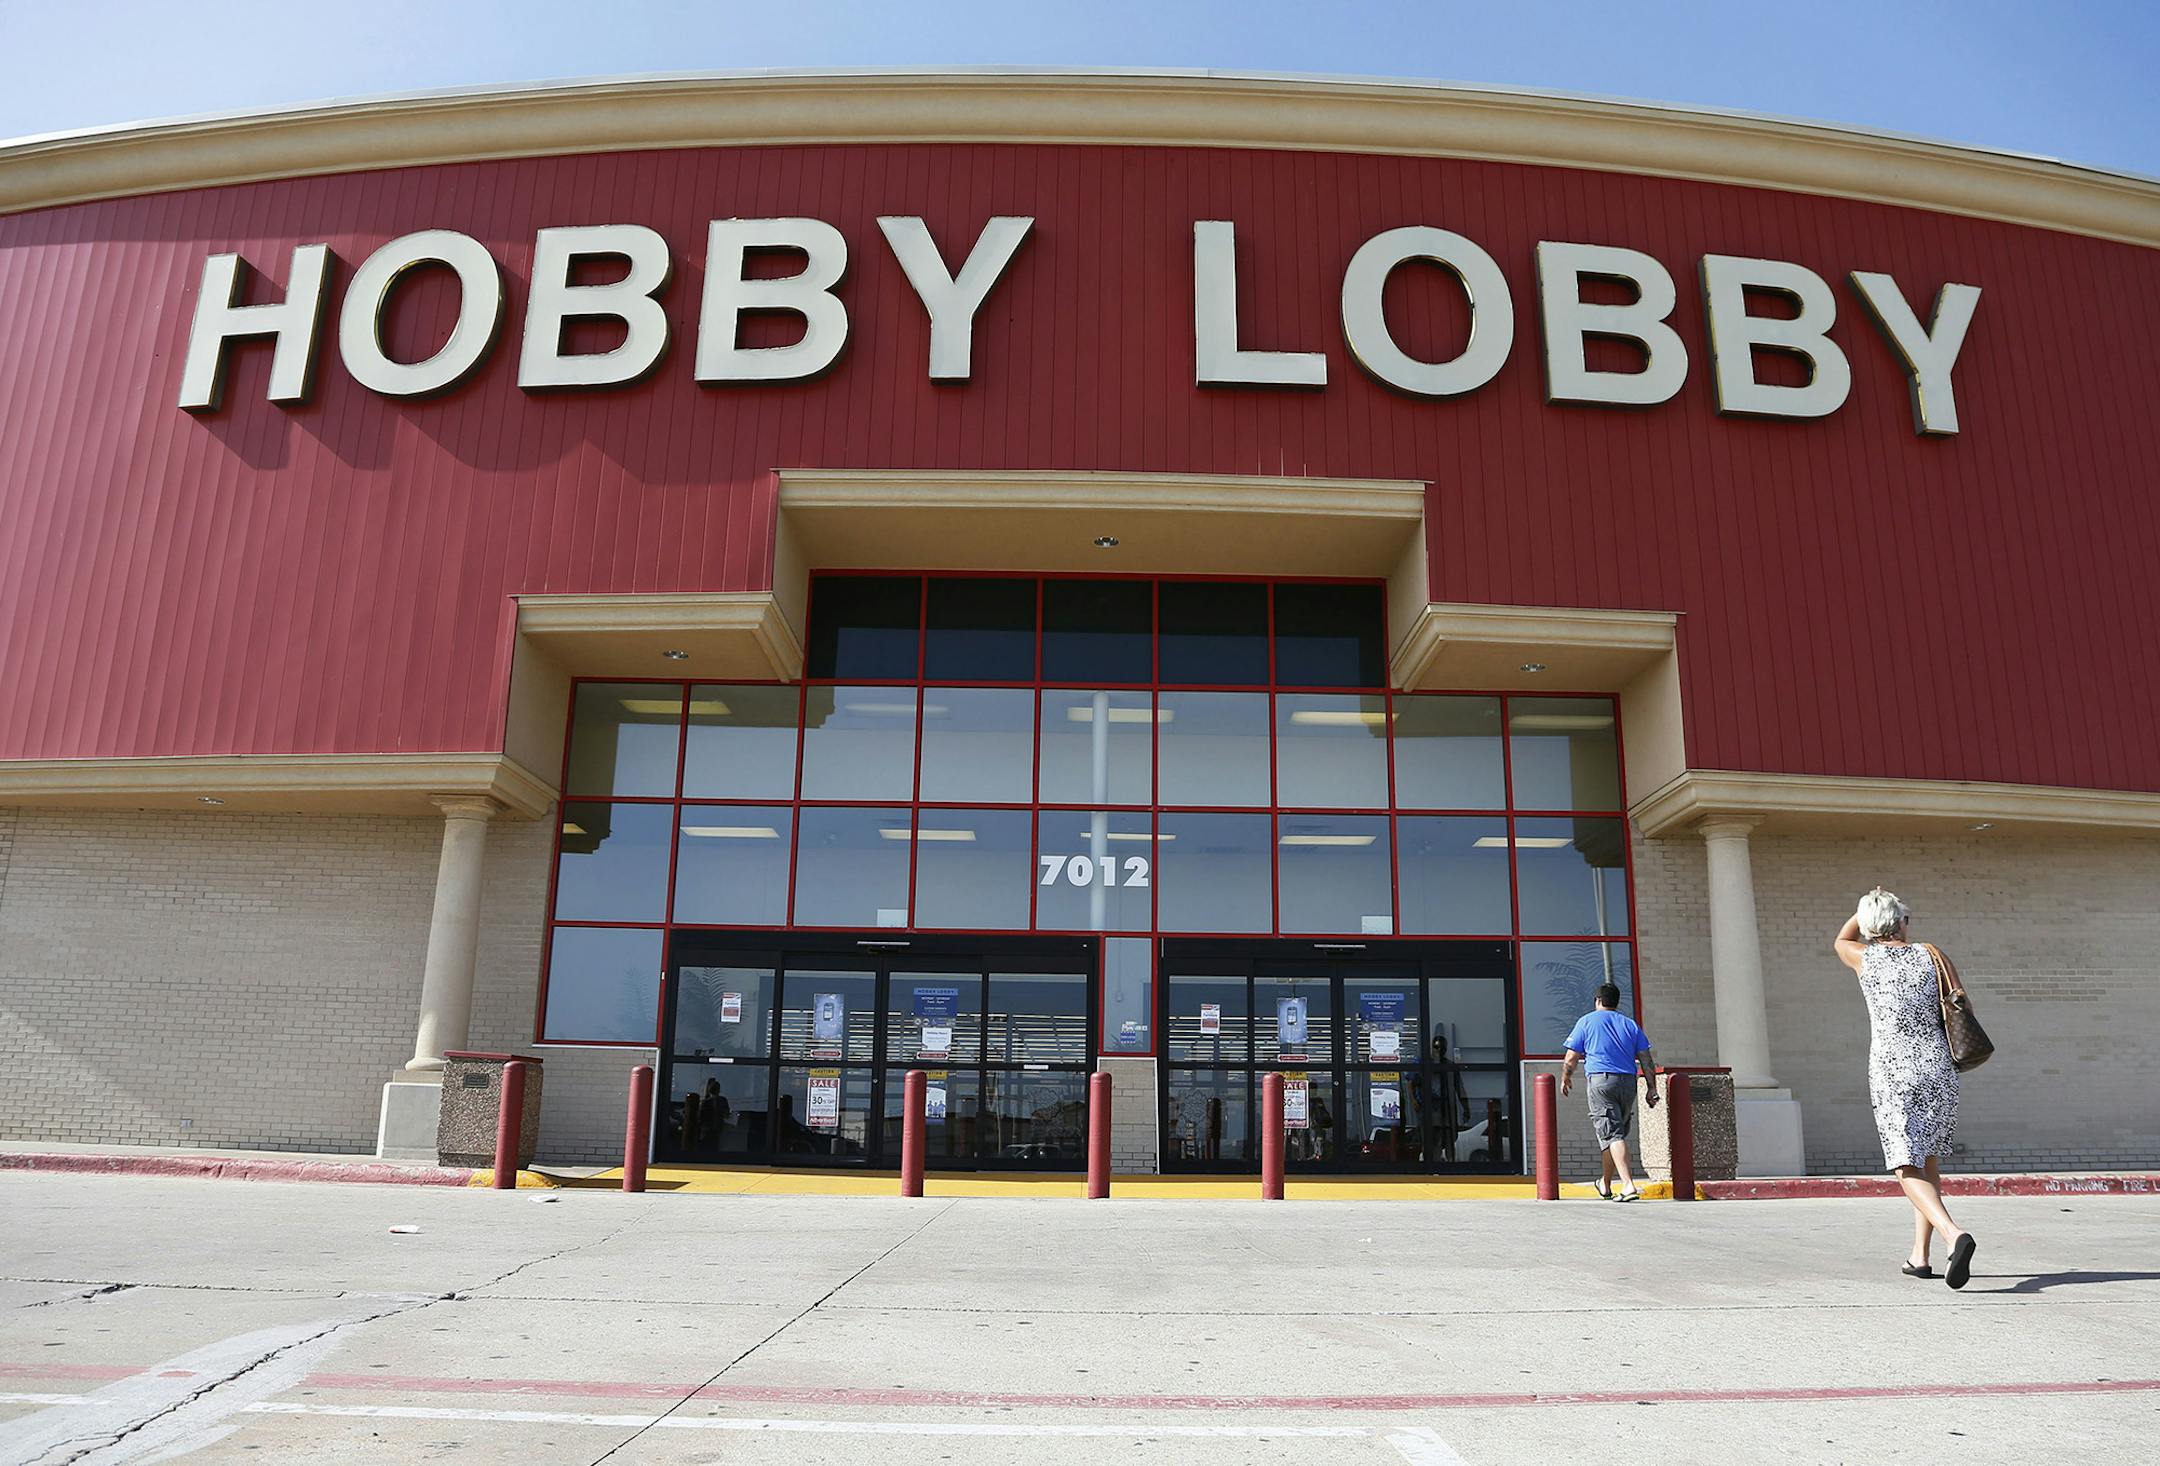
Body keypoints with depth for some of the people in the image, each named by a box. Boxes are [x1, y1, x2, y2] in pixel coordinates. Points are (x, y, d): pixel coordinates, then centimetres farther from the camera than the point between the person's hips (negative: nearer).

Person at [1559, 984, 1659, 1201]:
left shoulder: (1587, 1021, 6)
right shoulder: (1630, 1024, 17)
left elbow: (1571, 1058, 4)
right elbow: (1647, 1059, 9)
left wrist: (1565, 1078, 20)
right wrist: (1651, 1088, 11)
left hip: (1600, 1080, -5)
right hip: (1628, 1082, 5)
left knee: (1612, 1134, -9)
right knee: (1615, 1133, 17)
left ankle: (1628, 1185, -24)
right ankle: (1605, 1185, 30)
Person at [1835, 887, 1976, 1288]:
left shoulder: (1865, 958, 5)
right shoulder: (1929, 956, 7)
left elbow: (1841, 941, 28)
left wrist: (1868, 905, 36)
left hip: (1893, 1074, -3)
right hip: (1939, 1070, 3)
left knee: (1909, 1171, -8)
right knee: (1929, 1160, 18)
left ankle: (1954, 1235, -33)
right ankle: (1920, 1256, 22)